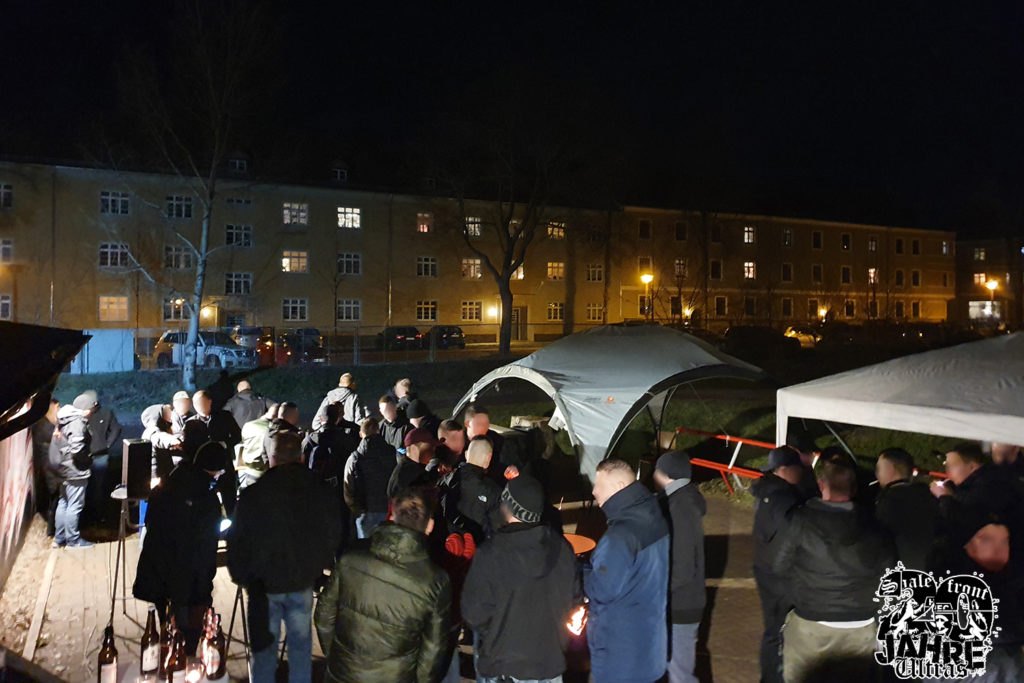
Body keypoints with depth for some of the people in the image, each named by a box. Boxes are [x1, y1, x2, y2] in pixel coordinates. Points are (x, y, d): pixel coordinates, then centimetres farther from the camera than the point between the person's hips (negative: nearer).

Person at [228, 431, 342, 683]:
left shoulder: (252, 495, -13)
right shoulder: (322, 494, -9)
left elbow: (237, 540, -5)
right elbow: (333, 538, 1)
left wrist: (241, 577, 9)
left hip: (263, 584, -1)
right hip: (303, 584, 1)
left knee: (264, 645, 15)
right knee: (301, 643, 17)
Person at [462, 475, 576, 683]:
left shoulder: (489, 556, -22)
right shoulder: (563, 548, -9)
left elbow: (475, 614, -15)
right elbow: (572, 598, 3)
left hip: (503, 665, -4)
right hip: (551, 661, 4)